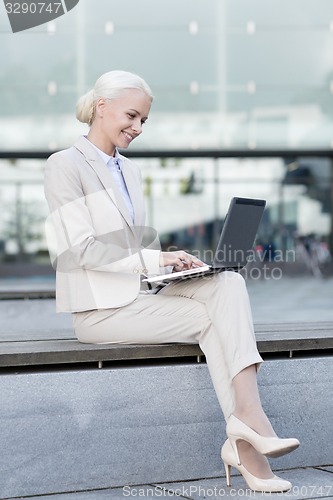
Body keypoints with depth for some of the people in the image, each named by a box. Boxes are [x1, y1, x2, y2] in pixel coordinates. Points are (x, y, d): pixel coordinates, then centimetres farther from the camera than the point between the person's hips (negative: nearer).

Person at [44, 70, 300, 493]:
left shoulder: (129, 170, 20)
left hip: (140, 295, 7)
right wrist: (151, 260, -19)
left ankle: (244, 424, -30)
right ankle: (244, 439, -14)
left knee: (228, 283, -18)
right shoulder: (65, 166, -6)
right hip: (101, 309, -7)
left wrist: (169, 259, -1)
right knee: (212, 318, -18)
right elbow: (82, 249, -15)